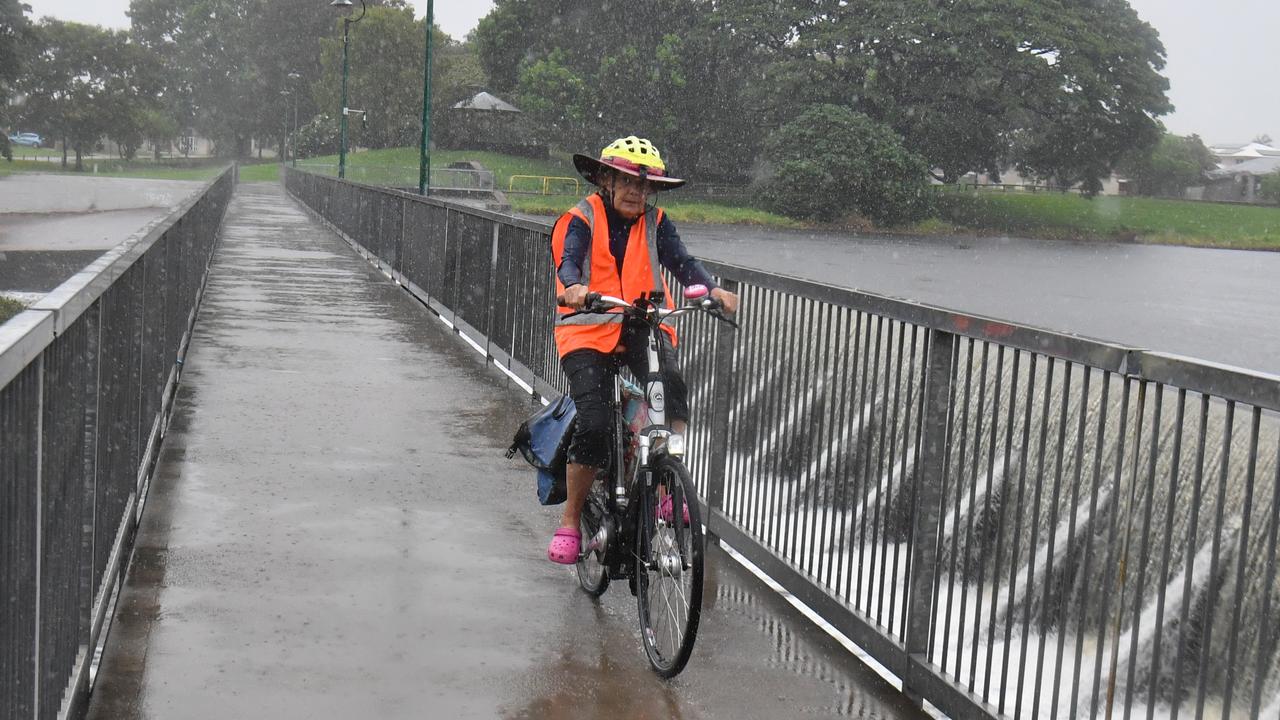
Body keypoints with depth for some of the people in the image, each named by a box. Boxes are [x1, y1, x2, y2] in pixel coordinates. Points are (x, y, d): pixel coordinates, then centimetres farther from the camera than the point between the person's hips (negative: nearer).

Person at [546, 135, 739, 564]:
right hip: (590, 331, -2)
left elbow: (681, 262, -5)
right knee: (594, 425, -16)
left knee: (671, 384, -31)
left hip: (644, 328, 2)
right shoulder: (582, 220, 1)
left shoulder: (655, 223, 9)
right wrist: (574, 287, -41)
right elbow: (568, 260, -17)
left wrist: (712, 290, -26)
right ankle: (570, 522, 3)